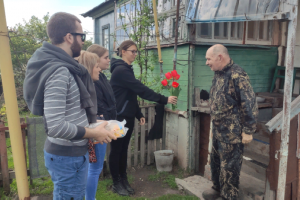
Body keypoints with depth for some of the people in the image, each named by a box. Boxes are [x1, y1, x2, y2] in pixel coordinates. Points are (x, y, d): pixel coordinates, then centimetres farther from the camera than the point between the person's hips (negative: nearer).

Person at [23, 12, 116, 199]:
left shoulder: (62, 67, 7)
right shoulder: (59, 71, -24)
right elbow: (55, 126, -29)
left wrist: (92, 124, 10)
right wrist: (93, 133, -18)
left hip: (70, 151, 9)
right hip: (68, 156, -9)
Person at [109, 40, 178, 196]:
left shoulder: (127, 70, 14)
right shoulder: (120, 70, -16)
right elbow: (141, 89, -23)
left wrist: (139, 114, 14)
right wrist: (164, 100, -21)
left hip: (128, 117, 9)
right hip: (118, 117, -9)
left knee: (124, 149, 14)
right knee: (116, 149, 3)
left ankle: (123, 180, 25)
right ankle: (116, 183, 16)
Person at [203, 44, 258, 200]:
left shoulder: (237, 75, -20)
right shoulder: (218, 74, 8)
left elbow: (249, 104, -21)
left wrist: (248, 131, -19)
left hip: (232, 133, -9)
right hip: (218, 130, 9)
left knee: (228, 167, 4)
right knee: (215, 161, 21)